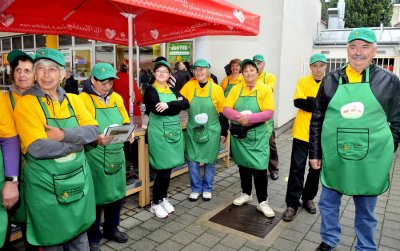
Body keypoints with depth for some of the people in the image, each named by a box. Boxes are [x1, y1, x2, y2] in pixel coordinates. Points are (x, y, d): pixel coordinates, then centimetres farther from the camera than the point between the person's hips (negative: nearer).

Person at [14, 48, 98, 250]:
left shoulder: (73, 100, 4)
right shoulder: (26, 103, -10)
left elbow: (93, 130, -5)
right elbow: (38, 148, -21)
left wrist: (64, 135, -20)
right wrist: (77, 141, -15)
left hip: (79, 178, 4)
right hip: (46, 183, -4)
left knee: (80, 234, 19)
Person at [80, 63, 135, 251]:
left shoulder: (116, 98, 9)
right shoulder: (83, 99, -10)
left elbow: (125, 122, 15)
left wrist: (128, 132, -6)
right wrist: (96, 139, -31)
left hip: (116, 155, 6)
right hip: (94, 158, -6)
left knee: (116, 193, 16)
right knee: (96, 197, 5)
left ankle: (111, 229, 38)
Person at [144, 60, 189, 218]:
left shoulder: (173, 90, 14)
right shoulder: (151, 91, -3)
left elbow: (186, 104, -3)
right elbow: (158, 109, -20)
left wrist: (169, 105, -17)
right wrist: (176, 105, -12)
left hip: (174, 132, 6)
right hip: (159, 133, -5)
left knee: (168, 168, 11)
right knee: (162, 169, -4)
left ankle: (163, 198, 28)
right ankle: (155, 203, 13)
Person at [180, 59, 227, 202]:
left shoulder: (216, 88, -6)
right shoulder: (189, 86, -4)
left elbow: (222, 112, 0)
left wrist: (224, 132, 1)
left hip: (211, 131, -1)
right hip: (193, 131, 1)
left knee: (209, 161, 10)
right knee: (192, 161, 4)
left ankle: (207, 189, 28)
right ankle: (196, 189, 23)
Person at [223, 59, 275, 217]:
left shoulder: (265, 90, -5)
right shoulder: (236, 89, 4)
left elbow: (269, 113, -13)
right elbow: (226, 109, -4)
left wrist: (249, 118, -25)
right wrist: (239, 117, -23)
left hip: (258, 135, -3)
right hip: (239, 134, 3)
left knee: (259, 167, -3)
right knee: (243, 165, 14)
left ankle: (262, 202, 10)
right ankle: (246, 194, 32)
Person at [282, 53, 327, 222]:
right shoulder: (302, 82, 0)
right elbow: (297, 102, -14)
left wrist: (309, 101, -17)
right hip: (302, 132, -2)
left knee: (316, 168, 14)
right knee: (297, 168, -1)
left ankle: (308, 198, 32)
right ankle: (292, 204, 8)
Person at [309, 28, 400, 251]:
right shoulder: (332, 80, 2)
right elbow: (317, 120, 5)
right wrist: (315, 152, 4)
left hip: (370, 161, -1)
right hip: (334, 158, 2)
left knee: (366, 212, 16)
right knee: (328, 205, 16)